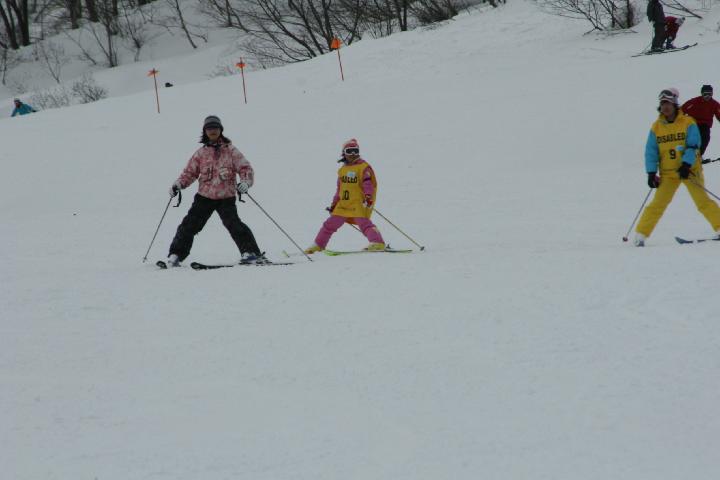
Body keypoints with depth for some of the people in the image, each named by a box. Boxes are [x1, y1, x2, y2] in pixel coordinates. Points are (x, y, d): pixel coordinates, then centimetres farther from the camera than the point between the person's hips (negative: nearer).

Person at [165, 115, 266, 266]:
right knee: (190, 225, 0)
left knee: (233, 224, -21)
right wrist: (179, 184, -5)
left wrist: (245, 182, -22)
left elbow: (245, 168, -2)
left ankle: (251, 253, -17)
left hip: (226, 197, -3)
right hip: (204, 196, 3)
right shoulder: (201, 153, 10)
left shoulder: (230, 151, 2)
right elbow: (190, 172, 13)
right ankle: (176, 255, 12)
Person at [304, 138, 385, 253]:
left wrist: (368, 196, -29)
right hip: (343, 204, 6)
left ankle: (378, 243, -30)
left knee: (363, 222, -24)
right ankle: (318, 245, 20)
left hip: (358, 203, -6)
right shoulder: (342, 170, 17)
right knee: (331, 223, 8)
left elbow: (368, 183, -14)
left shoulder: (364, 167, -3)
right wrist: (334, 204, 22)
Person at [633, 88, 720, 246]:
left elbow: (693, 145, -10)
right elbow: (651, 151, 5)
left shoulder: (688, 123, -3)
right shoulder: (656, 127, 5)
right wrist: (651, 173, -4)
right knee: (658, 204, -4)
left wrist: (686, 165, -23)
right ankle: (640, 235, -1)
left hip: (689, 169, -2)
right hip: (668, 173, 2)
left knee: (703, 201, -7)